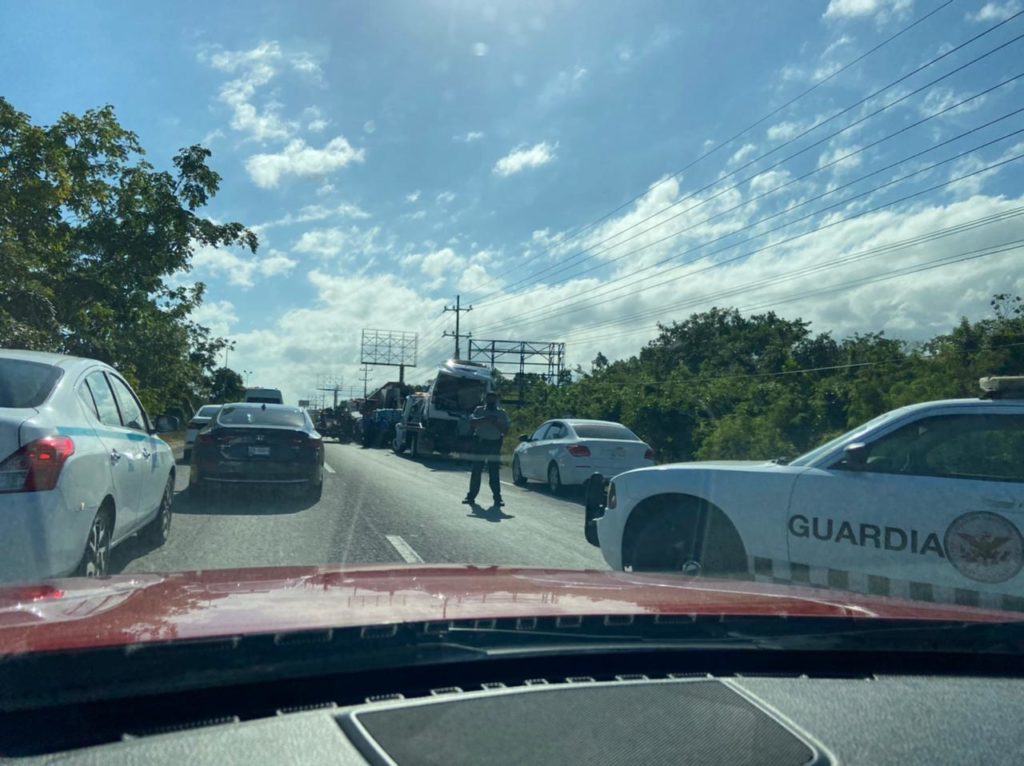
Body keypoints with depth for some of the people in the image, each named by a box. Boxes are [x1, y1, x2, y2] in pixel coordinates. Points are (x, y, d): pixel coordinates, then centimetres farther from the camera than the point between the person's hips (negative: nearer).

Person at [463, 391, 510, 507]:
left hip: (495, 444, 0)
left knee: (494, 472, -1)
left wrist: (496, 423, -12)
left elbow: (505, 431, 4)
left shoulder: (501, 413, 11)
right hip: (480, 442, 0)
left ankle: (497, 497, 2)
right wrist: (485, 419, -20)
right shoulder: (479, 410, 8)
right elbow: (472, 422, -10)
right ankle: (471, 496, 10)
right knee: (476, 471, 3)